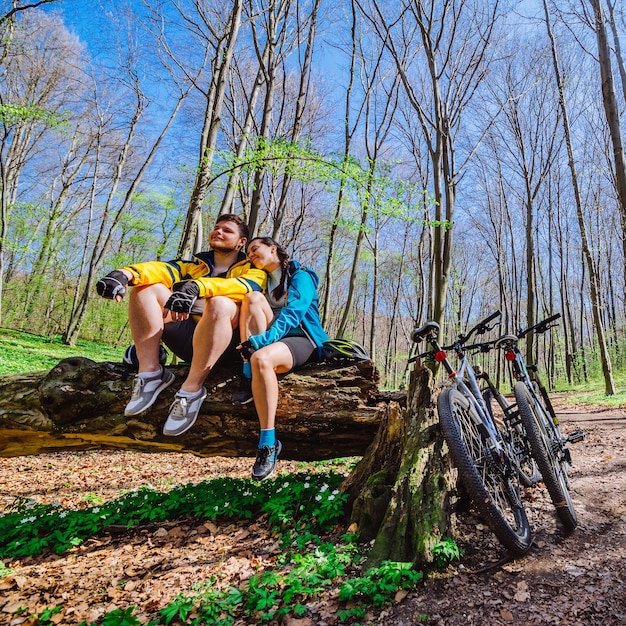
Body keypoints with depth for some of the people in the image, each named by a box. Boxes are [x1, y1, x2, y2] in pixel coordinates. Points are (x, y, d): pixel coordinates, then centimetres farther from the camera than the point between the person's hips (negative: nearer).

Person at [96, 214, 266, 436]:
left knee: (221, 303, -35)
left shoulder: (251, 269, 7)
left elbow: (245, 286, -19)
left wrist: (197, 286, -36)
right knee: (145, 287, -6)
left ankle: (191, 391, -28)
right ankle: (150, 374, -16)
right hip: (188, 339, 5)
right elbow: (166, 269, 0)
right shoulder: (196, 265, 21)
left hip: (227, 344, -5)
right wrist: (126, 273, -21)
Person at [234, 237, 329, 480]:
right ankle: (248, 378, -26)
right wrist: (257, 342, -14)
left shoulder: (300, 275, -1)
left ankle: (269, 443, -33)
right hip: (272, 340, 5)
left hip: (302, 341, -5)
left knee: (262, 358, -38)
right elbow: (250, 306, 9)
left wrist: (264, 339, -34)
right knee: (253, 297, -20)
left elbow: (293, 312, -18)